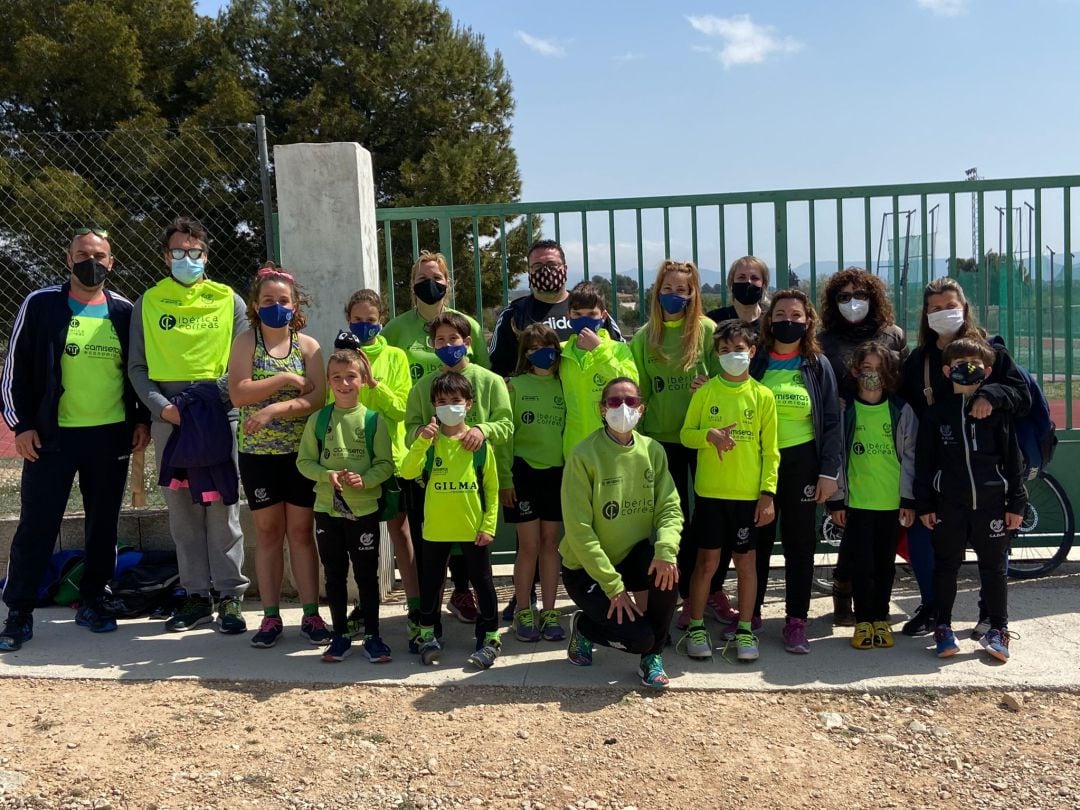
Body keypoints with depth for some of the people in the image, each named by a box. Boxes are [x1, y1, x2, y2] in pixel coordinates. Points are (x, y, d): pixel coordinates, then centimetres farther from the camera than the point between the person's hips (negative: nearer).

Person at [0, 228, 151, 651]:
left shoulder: (124, 312, 6)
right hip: (52, 435, -2)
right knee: (36, 525, 1)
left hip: (111, 436, 3)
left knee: (103, 523, 9)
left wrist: (141, 419, 6)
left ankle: (91, 602, 23)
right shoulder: (41, 304, -1)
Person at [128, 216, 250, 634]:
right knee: (182, 510, 6)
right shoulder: (147, 303, 11)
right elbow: (137, 367, 9)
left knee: (222, 507, -3)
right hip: (169, 420, 2)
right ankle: (197, 596, 15)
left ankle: (230, 596, 4)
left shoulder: (229, 301, 7)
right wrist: (162, 406, -6)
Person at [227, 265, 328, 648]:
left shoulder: (308, 345, 2)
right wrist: (286, 379, -15)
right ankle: (271, 616, 15)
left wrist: (275, 408, -21)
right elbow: (238, 394, -12)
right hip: (257, 452, 0)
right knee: (268, 532, 7)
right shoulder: (245, 342, 1)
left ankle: (311, 614, 12)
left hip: (301, 451, 0)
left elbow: (318, 398, -9)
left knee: (301, 531, 5)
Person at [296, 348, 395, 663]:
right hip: (327, 508, 2)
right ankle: (340, 635, 24)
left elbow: (386, 464, -4)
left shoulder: (374, 420, -5)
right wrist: (326, 475, -16)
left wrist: (365, 479, -21)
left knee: (367, 575, 7)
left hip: (365, 509, -2)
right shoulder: (318, 419, 0)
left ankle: (372, 635, 18)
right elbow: (304, 461, 1)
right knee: (334, 575, 12)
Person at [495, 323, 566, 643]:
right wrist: (504, 478, -8)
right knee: (529, 545, 1)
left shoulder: (564, 386, 7)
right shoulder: (514, 385, 0)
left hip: (557, 472, 3)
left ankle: (549, 613, 17)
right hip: (524, 472, -2)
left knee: (550, 543, 8)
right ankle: (524, 613, 15)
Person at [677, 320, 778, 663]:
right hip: (710, 491, 0)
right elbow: (685, 434, 3)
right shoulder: (705, 392, 2)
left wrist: (768, 492, -5)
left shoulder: (762, 395, 1)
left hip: (749, 493, 0)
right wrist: (710, 435, -17)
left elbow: (770, 450, 2)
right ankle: (696, 627, 19)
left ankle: (745, 630, 22)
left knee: (746, 561, 8)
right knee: (707, 560, 5)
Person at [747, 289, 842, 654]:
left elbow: (832, 422, 2)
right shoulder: (755, 362, 3)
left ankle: (796, 620, 15)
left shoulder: (818, 365, 4)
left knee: (799, 542, 6)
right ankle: (751, 611, 22)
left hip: (801, 462, 0)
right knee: (757, 539, 9)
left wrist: (829, 472, -5)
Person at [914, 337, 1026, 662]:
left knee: (993, 566, 8)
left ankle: (998, 630, 22)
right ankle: (942, 629, 20)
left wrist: (1016, 503, 0)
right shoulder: (936, 411, 4)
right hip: (948, 504, 1)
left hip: (991, 501, 0)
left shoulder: (997, 409, 3)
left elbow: (1013, 457, 4)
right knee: (946, 566, 8)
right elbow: (923, 461, 4)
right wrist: (923, 505, 0)